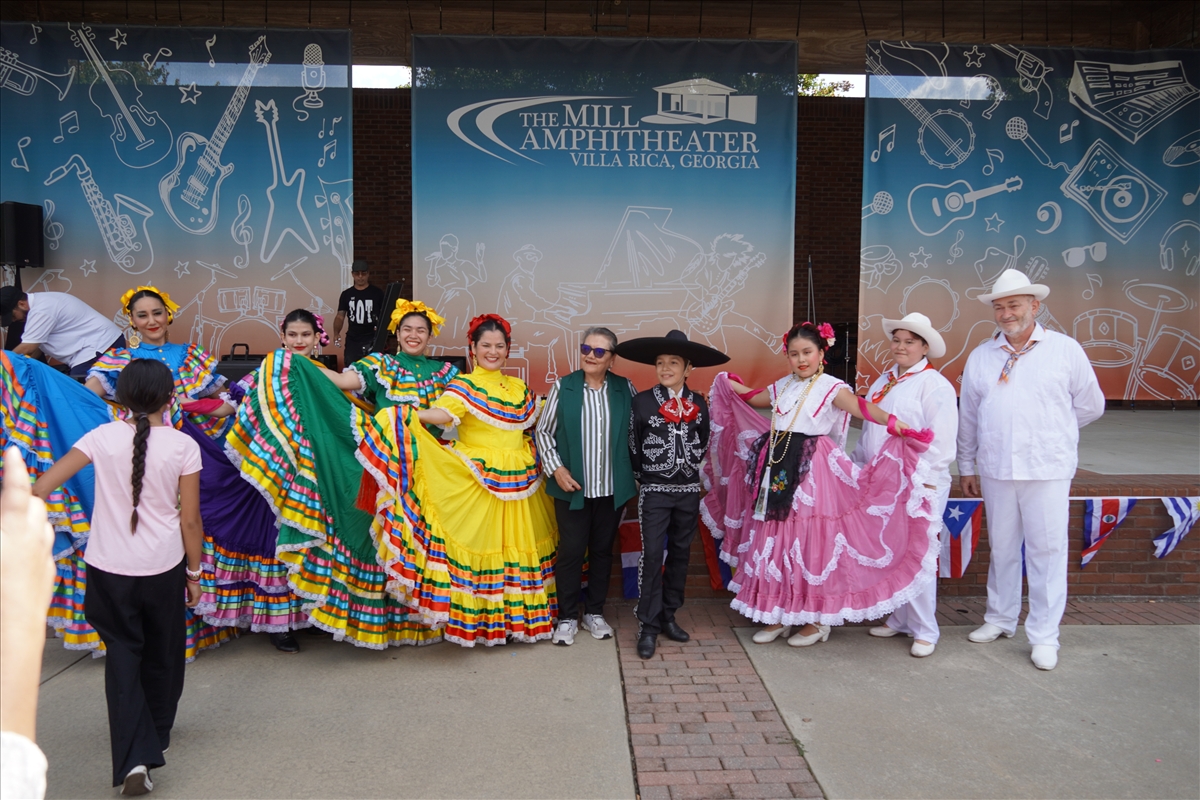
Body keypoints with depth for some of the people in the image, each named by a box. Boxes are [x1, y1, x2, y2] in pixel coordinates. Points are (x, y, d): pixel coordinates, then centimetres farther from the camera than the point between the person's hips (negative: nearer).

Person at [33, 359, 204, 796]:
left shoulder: (103, 437, -7)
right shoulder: (183, 446, -11)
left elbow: (42, 485, -11)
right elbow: (190, 520, -6)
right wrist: (194, 572, 5)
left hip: (109, 567, 1)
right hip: (163, 567, 0)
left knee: (122, 653, 10)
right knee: (162, 652, 20)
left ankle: (134, 757, -2)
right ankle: (157, 736, 39)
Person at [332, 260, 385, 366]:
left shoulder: (377, 293, 3)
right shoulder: (346, 294, 10)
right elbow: (340, 316, 7)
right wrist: (336, 333, -12)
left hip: (373, 340, -3)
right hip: (352, 340, 3)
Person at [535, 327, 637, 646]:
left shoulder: (625, 388, 0)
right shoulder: (563, 386, -4)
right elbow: (544, 431, 0)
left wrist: (635, 471, 0)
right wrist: (556, 468, -8)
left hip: (612, 488, 2)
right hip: (572, 487, -2)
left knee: (602, 550, 13)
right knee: (571, 551, 4)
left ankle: (594, 613, 29)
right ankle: (567, 618, 19)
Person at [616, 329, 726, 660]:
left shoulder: (698, 405, 2)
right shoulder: (643, 402, -7)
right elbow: (633, 447, 1)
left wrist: (687, 469, 12)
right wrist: (646, 476, 6)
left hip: (688, 490, 4)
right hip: (654, 491, -3)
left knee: (680, 553, 10)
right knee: (652, 555, -7)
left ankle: (669, 616, 24)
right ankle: (648, 626, 2)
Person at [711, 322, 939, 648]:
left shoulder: (831, 387, -6)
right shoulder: (782, 386, 14)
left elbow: (861, 407, -24)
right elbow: (753, 399, 34)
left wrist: (892, 422, -40)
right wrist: (727, 383, 34)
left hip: (811, 472, -6)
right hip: (777, 468, 6)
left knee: (810, 545, -3)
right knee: (774, 543, 9)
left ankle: (815, 620, 12)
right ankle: (779, 614, 22)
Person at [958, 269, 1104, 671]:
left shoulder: (1065, 349, 0)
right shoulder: (980, 357, 7)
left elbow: (1090, 405, 9)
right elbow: (968, 416, 12)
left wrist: (1048, 430, 14)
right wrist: (966, 467, 13)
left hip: (1047, 468, -2)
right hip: (995, 469, 3)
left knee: (1047, 550, 1)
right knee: (1002, 547, 12)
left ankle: (1044, 636, 12)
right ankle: (1000, 618, 28)